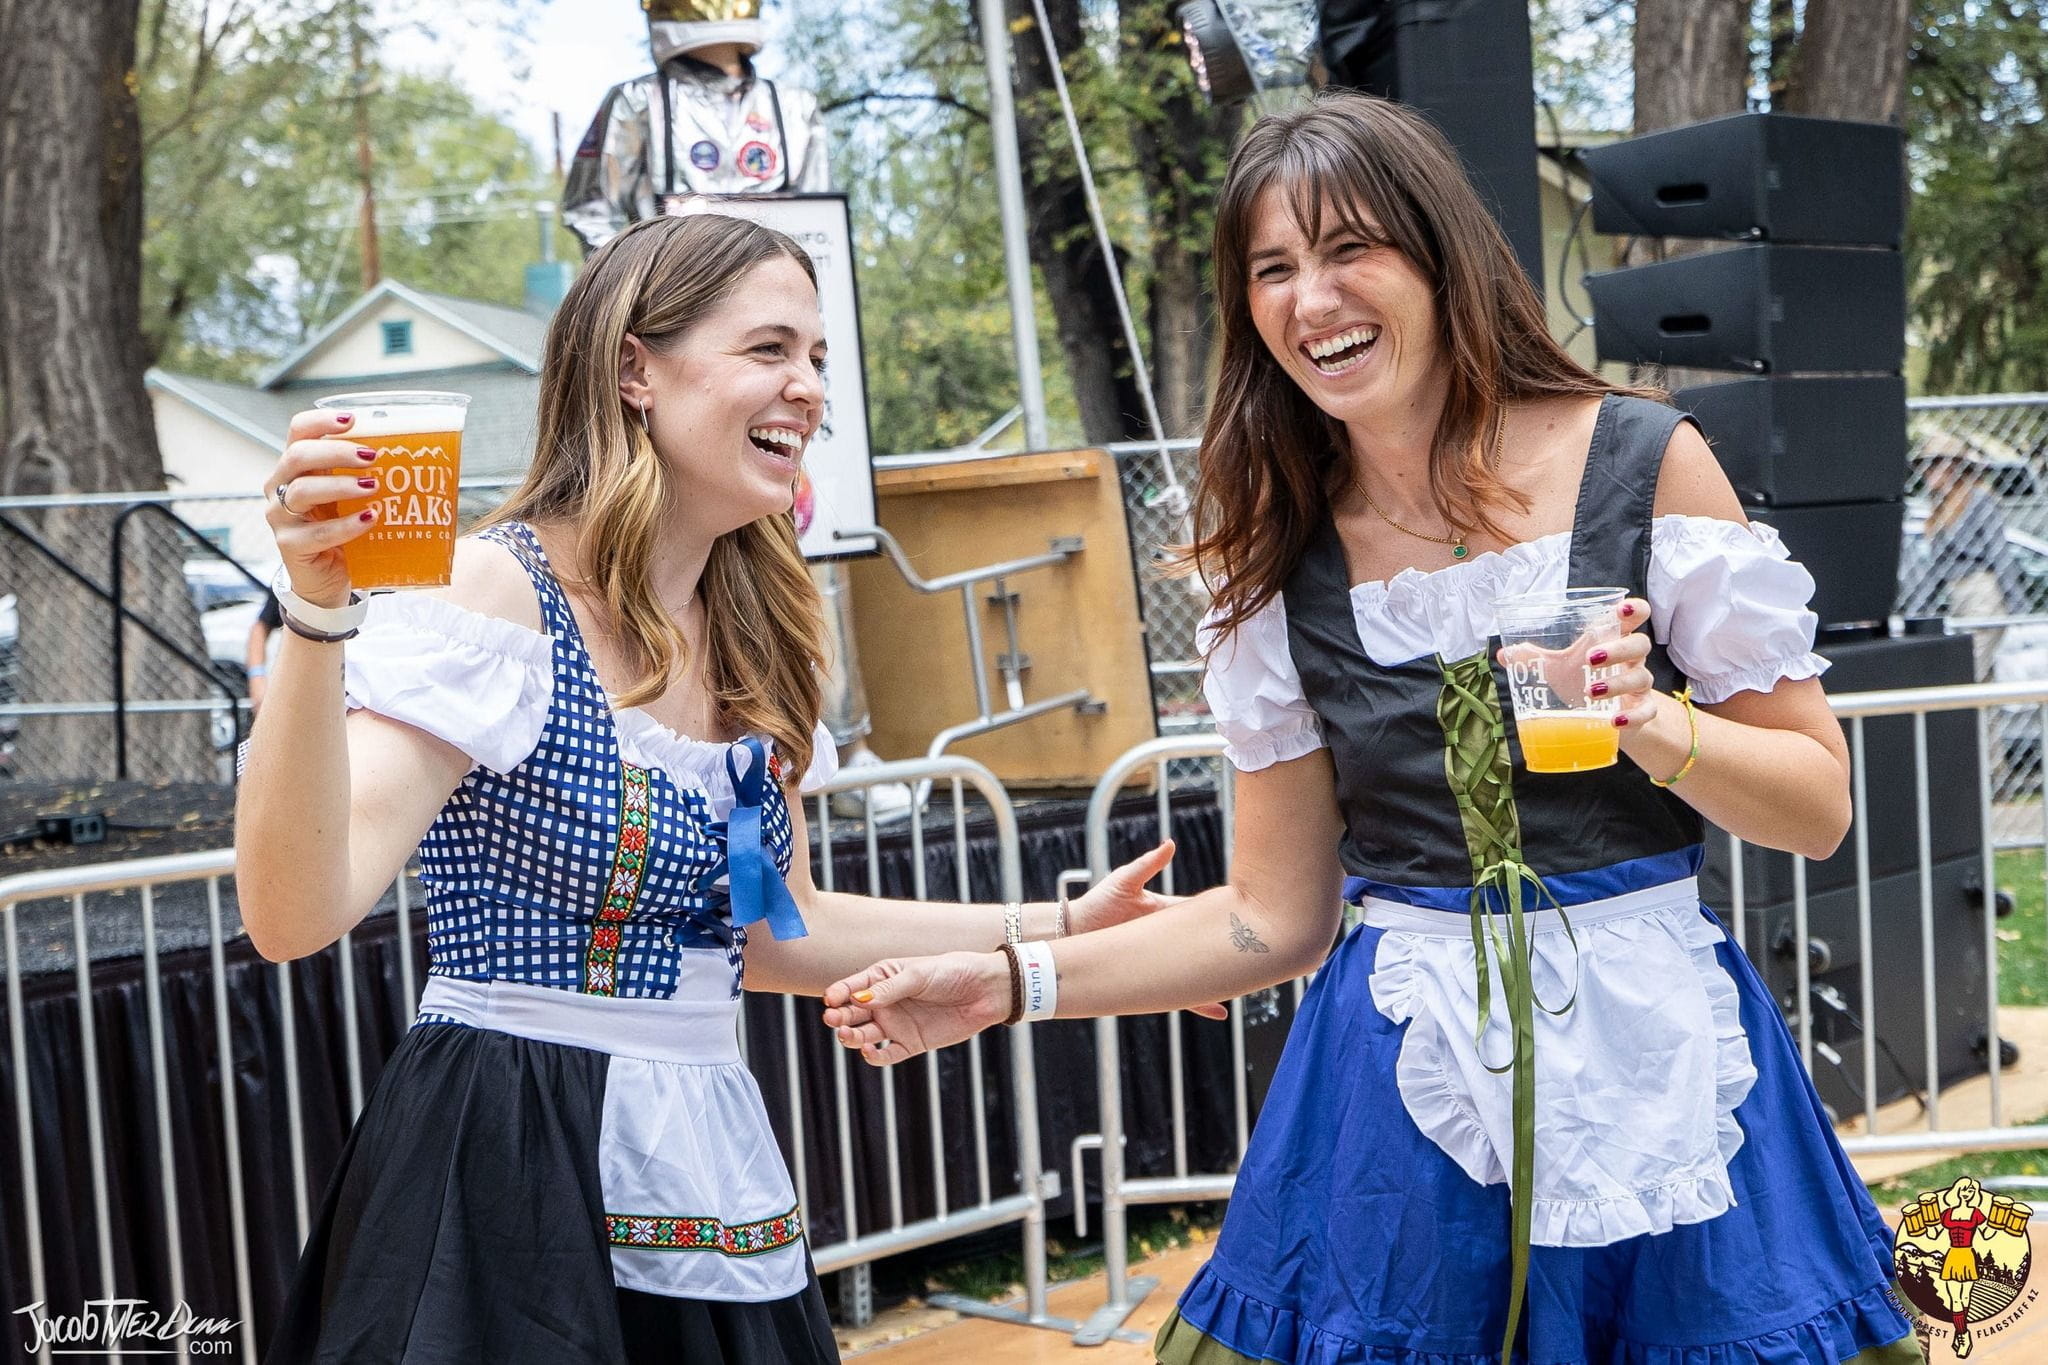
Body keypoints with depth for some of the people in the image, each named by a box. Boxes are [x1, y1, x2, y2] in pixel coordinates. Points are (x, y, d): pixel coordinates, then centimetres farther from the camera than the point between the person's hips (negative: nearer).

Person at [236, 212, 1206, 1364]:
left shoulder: (752, 641, 9)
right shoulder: (500, 591, -14)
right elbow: (295, 912, -23)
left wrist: (1060, 926, 17)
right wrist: (317, 614, -35)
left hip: (714, 1183, 7)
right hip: (507, 1182, -7)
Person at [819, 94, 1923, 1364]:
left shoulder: (1643, 463, -5)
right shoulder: (1284, 564, 1)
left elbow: (1820, 807, 0)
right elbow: (1273, 917, 6)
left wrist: (1653, 725, -19)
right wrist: (1014, 983, -2)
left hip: (1658, 1059, -1)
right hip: (1403, 1094, 1)